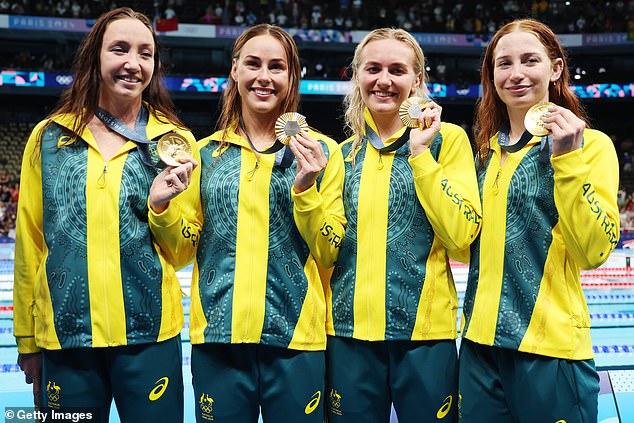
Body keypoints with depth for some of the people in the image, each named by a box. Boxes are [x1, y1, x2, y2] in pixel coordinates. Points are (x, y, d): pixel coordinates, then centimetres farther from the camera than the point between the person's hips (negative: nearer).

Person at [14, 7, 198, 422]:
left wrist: (161, 205, -15)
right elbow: (29, 243, 8)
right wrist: (27, 340, 10)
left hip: (149, 331, -1)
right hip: (64, 333, 1)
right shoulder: (49, 137, 4)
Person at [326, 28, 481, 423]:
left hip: (423, 329, -3)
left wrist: (419, 153, -13)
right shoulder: (344, 153, 11)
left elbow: (461, 234, -12)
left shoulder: (447, 139, 0)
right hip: (350, 329, 4)